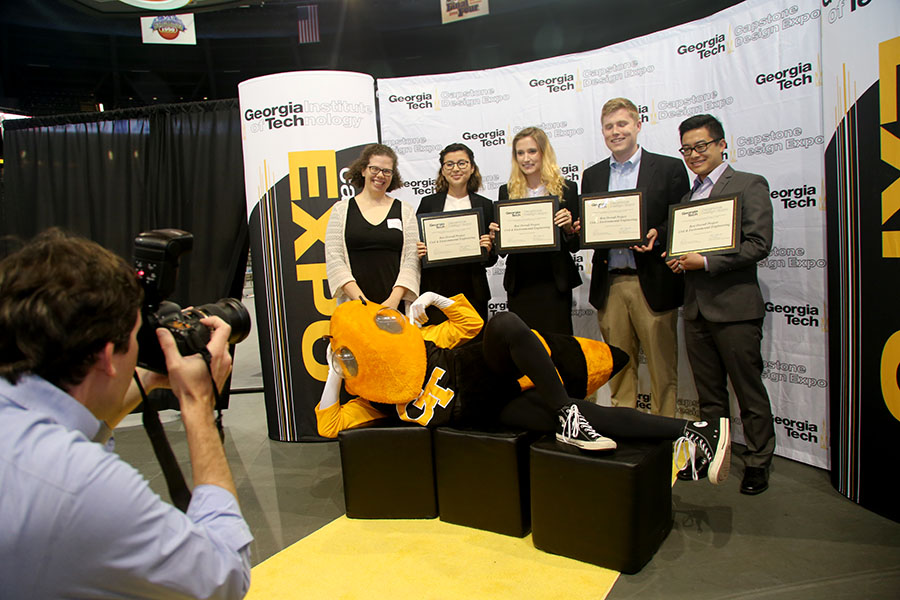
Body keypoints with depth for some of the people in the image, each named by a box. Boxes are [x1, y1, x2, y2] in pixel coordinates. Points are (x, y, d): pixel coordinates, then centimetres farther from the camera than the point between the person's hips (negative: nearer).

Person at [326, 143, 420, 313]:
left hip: (397, 304, 1)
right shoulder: (341, 209, 9)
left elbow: (411, 260, 2)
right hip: (354, 305, 0)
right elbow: (333, 259, 0)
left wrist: (394, 299, -12)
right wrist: (360, 299, -11)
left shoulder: (405, 211, 11)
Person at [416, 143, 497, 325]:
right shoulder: (428, 203, 6)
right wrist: (419, 252, -11)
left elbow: (491, 261, 11)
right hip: (435, 288, -1)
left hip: (472, 291, 1)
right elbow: (415, 246, 10)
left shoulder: (485, 205, 8)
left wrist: (487, 250, -10)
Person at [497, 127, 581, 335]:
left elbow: (574, 246, 4)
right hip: (520, 284, 2)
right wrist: (497, 236, -8)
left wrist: (568, 228, -15)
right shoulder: (507, 191, 8)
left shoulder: (566, 189, 2)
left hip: (554, 283, -2)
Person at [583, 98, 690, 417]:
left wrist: (657, 235, -18)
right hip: (610, 284, 3)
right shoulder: (592, 175, 14)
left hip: (652, 283, -3)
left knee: (662, 367, 3)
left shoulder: (669, 168, 3)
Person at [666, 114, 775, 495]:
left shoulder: (749, 185, -3)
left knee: (749, 391, 4)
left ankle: (758, 461, 18)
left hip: (734, 307, -6)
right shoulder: (686, 196, 18)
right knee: (708, 393, 15)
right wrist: (675, 259, 0)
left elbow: (758, 245, -12)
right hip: (696, 307, 6)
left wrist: (706, 261, -18)